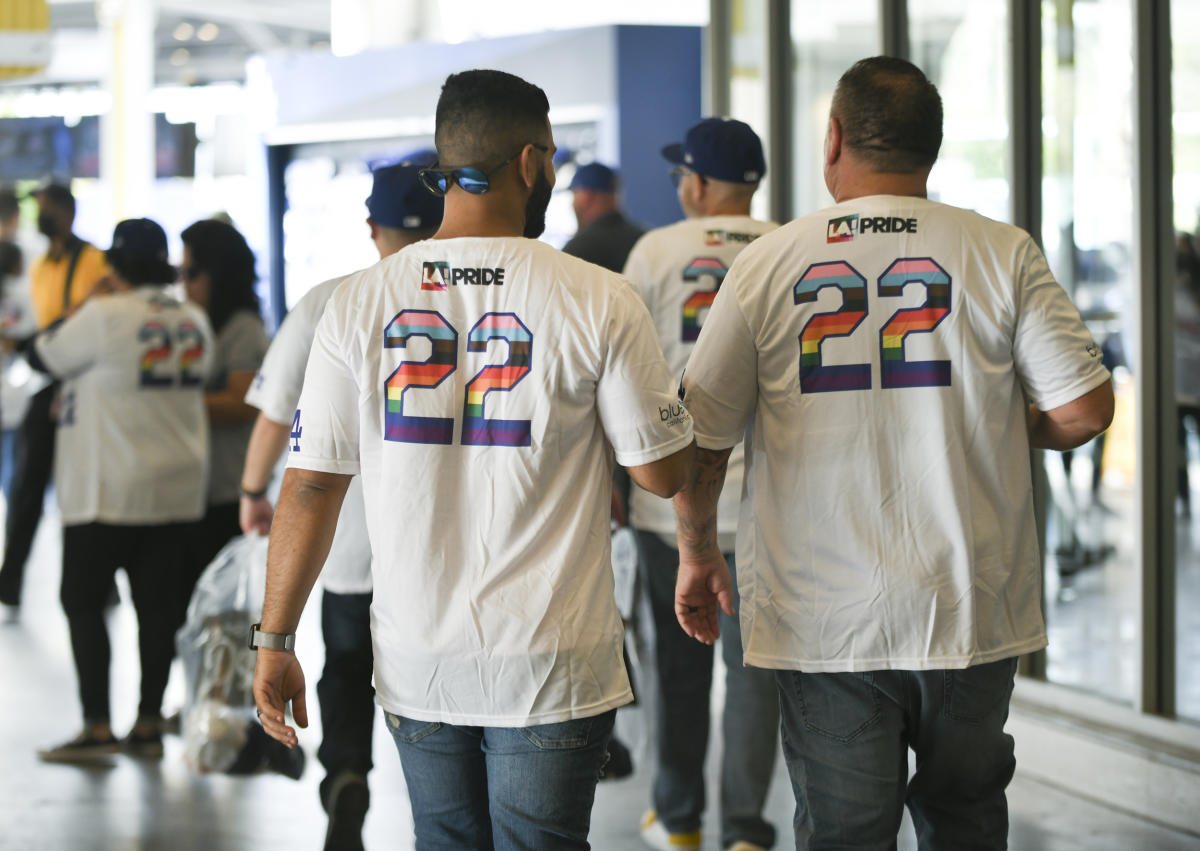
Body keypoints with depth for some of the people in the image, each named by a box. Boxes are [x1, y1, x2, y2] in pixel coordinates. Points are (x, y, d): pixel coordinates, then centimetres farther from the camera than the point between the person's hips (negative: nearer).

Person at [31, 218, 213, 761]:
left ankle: (97, 726, -3)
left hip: (108, 489, -6)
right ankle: (149, 723, 11)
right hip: (177, 489, 6)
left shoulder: (104, 317, -14)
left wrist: (80, 309, 10)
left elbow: (42, 358, -4)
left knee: (82, 600, 2)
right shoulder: (194, 323, 7)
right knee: (156, 602, 9)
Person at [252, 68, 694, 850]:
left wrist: (276, 642, 6)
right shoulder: (600, 302, -9)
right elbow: (664, 471, -3)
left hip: (417, 661, 3)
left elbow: (310, 485, -1)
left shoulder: (359, 303, -2)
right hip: (552, 667, -3)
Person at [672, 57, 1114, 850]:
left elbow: (699, 436, -1)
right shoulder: (1004, 254, -4)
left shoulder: (766, 264, -3)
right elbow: (1084, 409, -7)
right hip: (970, 608, 1)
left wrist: (697, 552, 15)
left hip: (824, 618, -1)